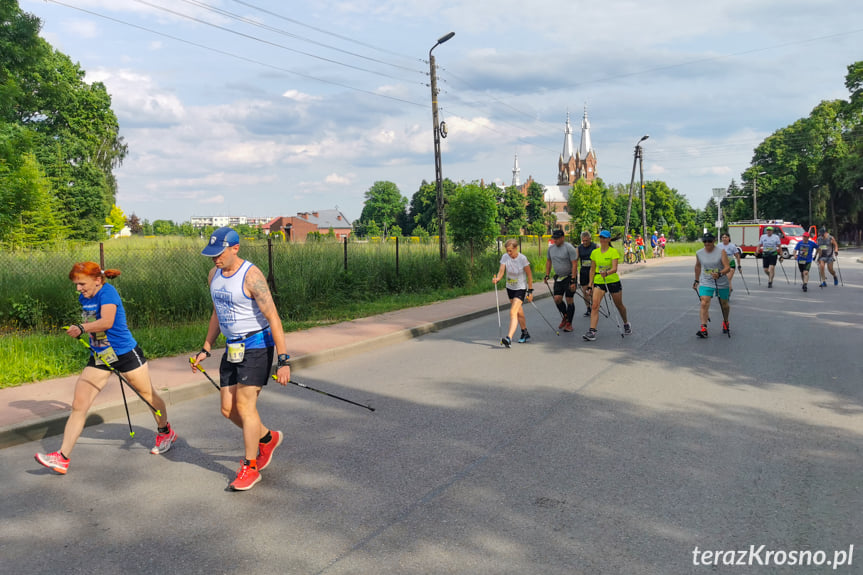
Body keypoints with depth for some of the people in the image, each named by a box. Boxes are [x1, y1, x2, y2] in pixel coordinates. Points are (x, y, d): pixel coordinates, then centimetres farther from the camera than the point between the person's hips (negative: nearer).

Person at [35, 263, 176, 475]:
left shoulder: (107, 292, -18)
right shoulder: (84, 298, 5)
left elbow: (107, 322, -34)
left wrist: (82, 328, -45)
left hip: (125, 353, -7)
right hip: (99, 358, 7)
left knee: (148, 396, 11)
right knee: (78, 405, -4)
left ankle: (166, 432, 36)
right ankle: (62, 458, -1)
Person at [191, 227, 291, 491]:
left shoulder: (251, 275, -18)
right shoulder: (214, 275, 7)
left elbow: (273, 317, -20)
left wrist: (283, 360, -24)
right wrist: (205, 349, 20)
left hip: (256, 345, -8)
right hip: (232, 348, 8)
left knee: (245, 404, -8)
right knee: (228, 409, 6)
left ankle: (250, 467, 7)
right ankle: (267, 437, 32)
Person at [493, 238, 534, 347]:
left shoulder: (522, 259, -18)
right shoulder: (505, 257, -6)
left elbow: (529, 276, -11)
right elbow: (501, 271, -14)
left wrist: (530, 291, -9)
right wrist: (497, 278, -37)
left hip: (521, 288, -5)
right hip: (510, 288, 5)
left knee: (513, 312, -18)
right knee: (519, 313, 18)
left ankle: (509, 338, -24)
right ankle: (525, 334, 34)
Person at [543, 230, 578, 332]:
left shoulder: (569, 248, -15)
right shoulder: (551, 248, 5)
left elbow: (574, 264, -18)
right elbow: (548, 261, 18)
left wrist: (573, 281, -22)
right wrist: (547, 275, 12)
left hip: (569, 277, -6)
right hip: (558, 277, 6)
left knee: (569, 300, -2)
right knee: (557, 299, -2)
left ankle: (569, 323, 8)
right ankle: (565, 316, 23)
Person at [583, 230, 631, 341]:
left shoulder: (613, 252, -9)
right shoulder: (594, 252, 4)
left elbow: (614, 268, -20)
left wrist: (607, 273, -40)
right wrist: (591, 284, 8)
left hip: (613, 281, -2)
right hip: (598, 282, 2)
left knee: (619, 305, 14)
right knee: (595, 306, -15)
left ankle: (626, 324, 41)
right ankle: (592, 332, -21)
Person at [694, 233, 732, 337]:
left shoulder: (721, 252, -11)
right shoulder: (699, 253, -1)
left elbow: (727, 267, -19)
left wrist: (720, 274, -38)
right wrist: (696, 280, 22)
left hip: (721, 283, -1)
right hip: (705, 283, 1)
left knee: (724, 304, 15)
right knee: (704, 304, -17)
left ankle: (725, 322, 43)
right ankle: (703, 329, -22)